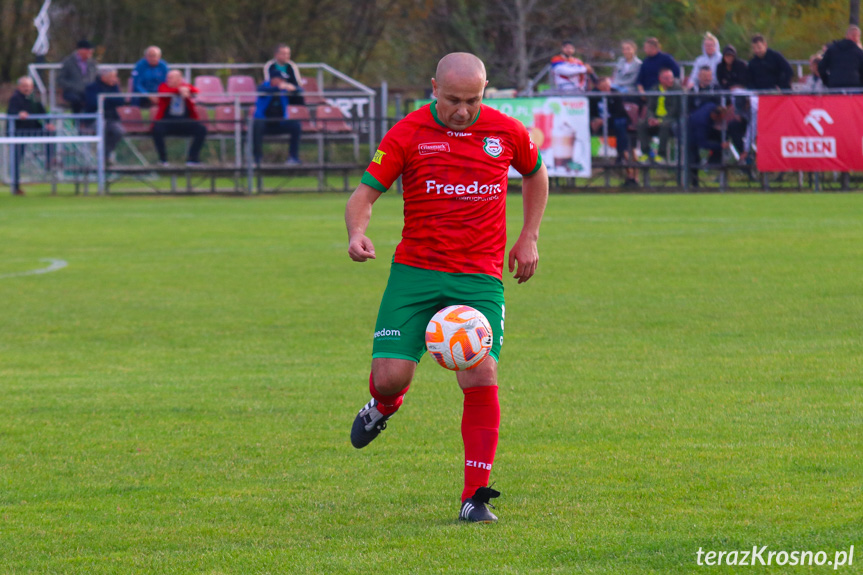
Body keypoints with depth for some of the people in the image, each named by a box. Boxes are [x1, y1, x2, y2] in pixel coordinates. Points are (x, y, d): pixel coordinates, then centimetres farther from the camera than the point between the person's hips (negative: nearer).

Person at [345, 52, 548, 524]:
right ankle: (384, 407, 31)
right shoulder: (408, 134, -4)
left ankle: (475, 498, -6)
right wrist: (357, 232, -25)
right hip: (415, 271, -1)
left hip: (480, 277, 1)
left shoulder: (507, 132, 3)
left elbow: (536, 174, 24)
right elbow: (365, 193, -4)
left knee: (481, 377, -15)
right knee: (391, 375, -11)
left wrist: (528, 238, 17)